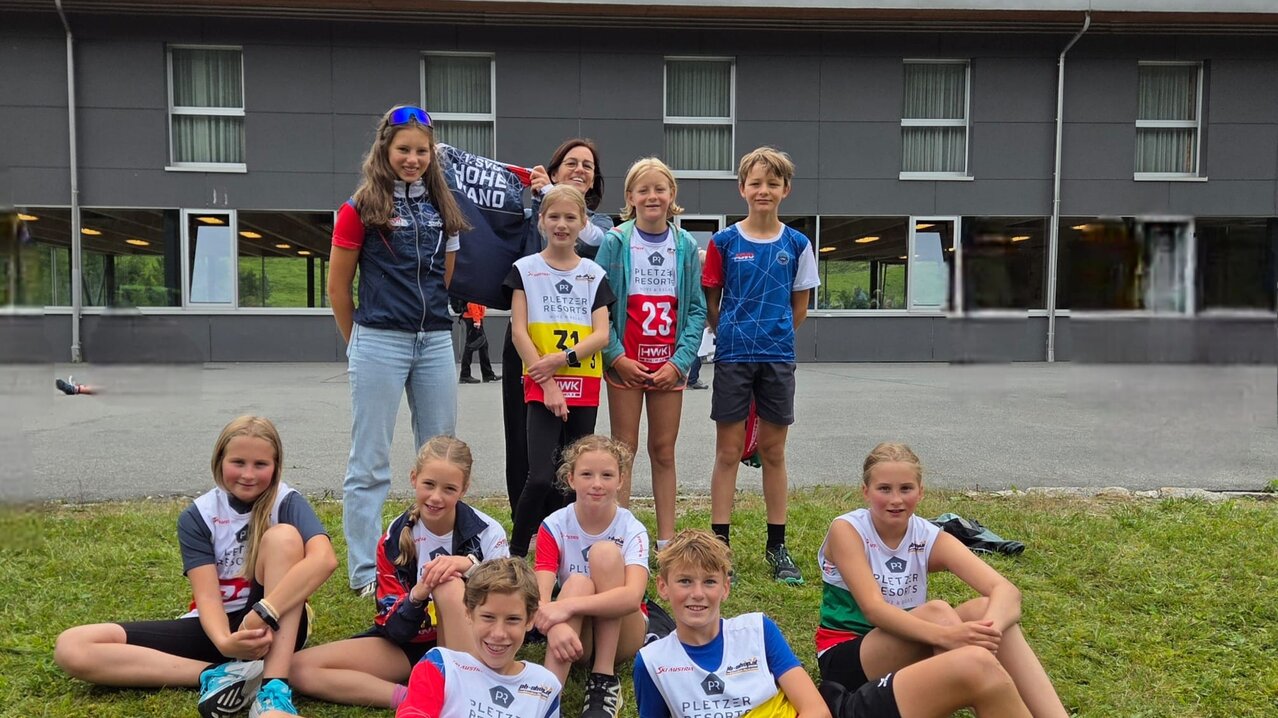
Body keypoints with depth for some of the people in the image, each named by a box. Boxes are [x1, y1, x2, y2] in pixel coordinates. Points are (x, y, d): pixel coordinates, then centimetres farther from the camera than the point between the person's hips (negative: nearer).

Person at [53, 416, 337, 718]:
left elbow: (324, 559, -31)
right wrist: (224, 642, -36)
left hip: (277, 626, -3)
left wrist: (262, 615, -40)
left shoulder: (287, 503, -10)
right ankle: (222, 672, -22)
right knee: (72, 648, -13)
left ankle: (275, 682, -36)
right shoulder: (197, 517, -3)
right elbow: (207, 596, -14)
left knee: (283, 536, -29)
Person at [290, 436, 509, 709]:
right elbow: (394, 628, -7)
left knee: (449, 585, -33)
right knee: (300, 668, -15)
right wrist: (417, 595, -29)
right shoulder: (394, 538, -5)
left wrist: (471, 563, -29)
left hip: (467, 646, -3)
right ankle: (412, 698, -23)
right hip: (408, 643, 4)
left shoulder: (488, 532, -12)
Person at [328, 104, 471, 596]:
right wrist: (358, 342, 9)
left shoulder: (442, 206, 10)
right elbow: (337, 286, 0)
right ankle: (364, 572, 12)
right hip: (379, 342, -5)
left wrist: (432, 320, 14)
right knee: (369, 463, 2)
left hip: (435, 340, 5)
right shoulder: (361, 208, -4)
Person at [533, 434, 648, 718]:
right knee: (578, 582, -32)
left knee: (606, 552, -26)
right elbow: (540, 597, -23)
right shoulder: (554, 527, -11)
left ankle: (605, 678, -24)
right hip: (573, 635, 1)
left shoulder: (632, 530, -14)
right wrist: (555, 626, -45)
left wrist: (569, 606, -43)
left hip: (622, 634, 0)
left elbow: (633, 596, -32)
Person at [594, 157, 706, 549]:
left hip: (670, 365, 2)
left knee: (664, 450, 8)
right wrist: (617, 357, -12)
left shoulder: (686, 245, 4)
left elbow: (696, 309, 3)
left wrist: (680, 361, -7)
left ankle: (666, 542, 16)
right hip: (625, 363, -2)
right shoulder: (615, 242, -3)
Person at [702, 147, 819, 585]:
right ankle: (719, 545, 11)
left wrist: (772, 336, 5)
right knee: (728, 452, 3)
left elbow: (799, 307, 9)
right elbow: (710, 302, 5)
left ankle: (777, 547, 20)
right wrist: (731, 336, 2)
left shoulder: (796, 244, 3)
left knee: (774, 452, 9)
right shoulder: (724, 242, 0)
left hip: (777, 358, 2)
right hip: (732, 356, -1)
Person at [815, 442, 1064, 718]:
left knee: (986, 608, -22)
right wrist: (946, 635, -45)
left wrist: (988, 628, -44)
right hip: (846, 658, -4)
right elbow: (873, 609, -30)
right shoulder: (847, 530, -15)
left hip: (911, 653, 5)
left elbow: (1007, 591, -20)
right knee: (936, 611, -31)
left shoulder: (930, 539, -5)